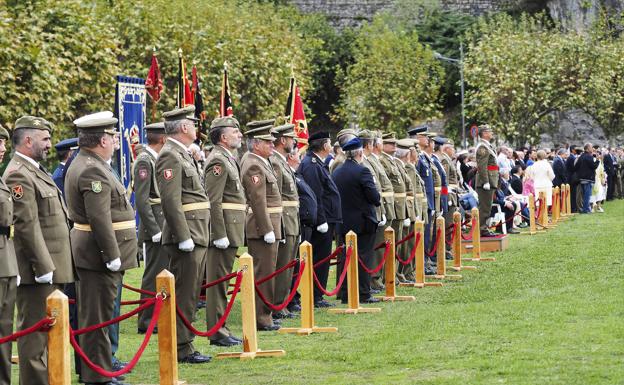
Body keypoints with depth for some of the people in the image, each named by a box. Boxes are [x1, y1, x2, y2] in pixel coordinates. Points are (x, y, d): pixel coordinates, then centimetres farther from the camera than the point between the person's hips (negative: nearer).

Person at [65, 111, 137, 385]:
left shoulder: (85, 164, 15)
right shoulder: (93, 171, -19)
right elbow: (99, 218, -24)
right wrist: (112, 256, -21)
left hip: (89, 251, 11)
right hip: (99, 253, -11)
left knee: (95, 313, 17)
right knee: (97, 315, -5)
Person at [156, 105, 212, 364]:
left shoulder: (184, 155, 18)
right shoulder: (170, 157, -14)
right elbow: (171, 202, -20)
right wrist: (184, 237, -22)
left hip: (197, 236, 10)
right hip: (187, 236, -10)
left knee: (189, 293, 13)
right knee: (184, 294, -6)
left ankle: (184, 345, 20)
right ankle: (181, 349, -2)